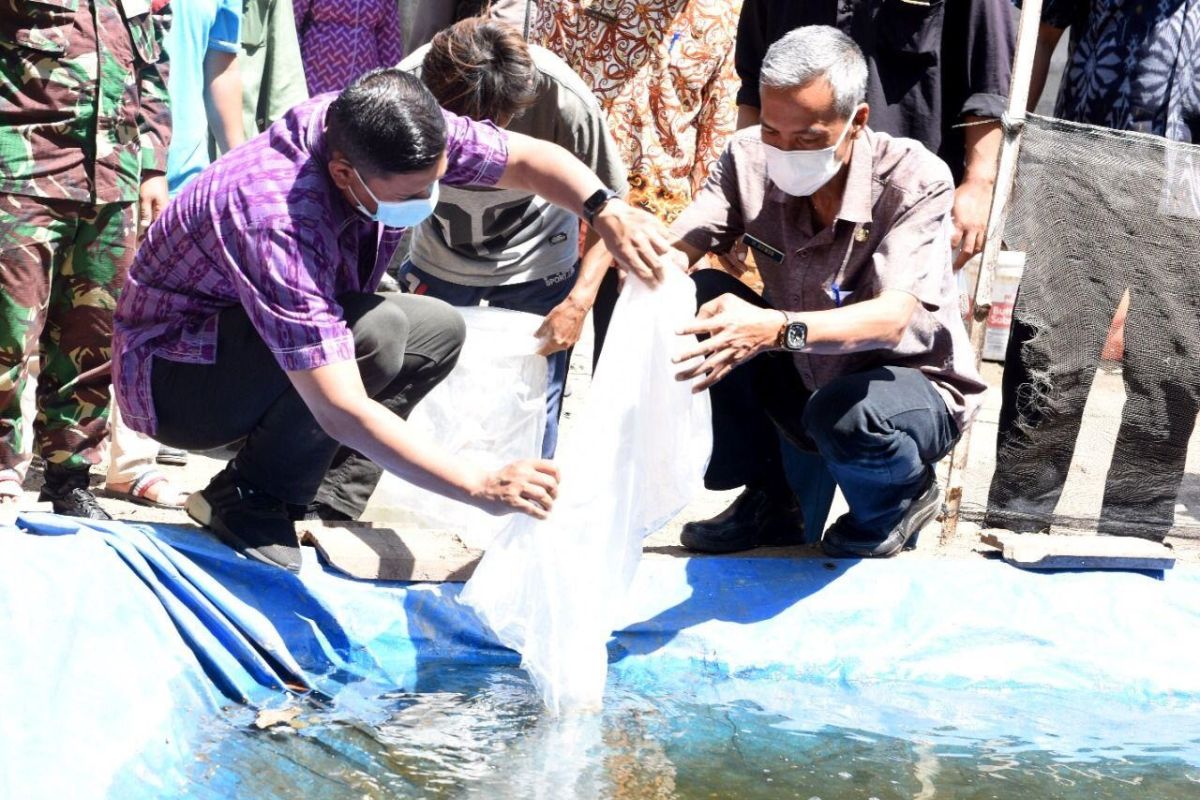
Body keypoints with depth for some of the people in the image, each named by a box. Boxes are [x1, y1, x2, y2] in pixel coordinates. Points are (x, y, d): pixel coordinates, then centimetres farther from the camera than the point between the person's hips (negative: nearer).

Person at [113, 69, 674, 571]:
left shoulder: (401, 136, -18)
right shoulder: (277, 224, -39)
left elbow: (529, 158, -4)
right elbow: (342, 411, -42)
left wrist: (605, 210, -25)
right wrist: (480, 488, -43)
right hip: (170, 372, -8)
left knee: (439, 329, 0)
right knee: (375, 332, -31)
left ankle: (328, 500, -2)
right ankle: (247, 500, -13)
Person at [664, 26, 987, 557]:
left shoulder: (916, 181, -25)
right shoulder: (751, 159, -13)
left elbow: (893, 319, -38)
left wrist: (779, 329, -56)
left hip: (914, 387, -4)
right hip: (800, 381, 4)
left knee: (844, 411, -38)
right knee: (701, 296, -20)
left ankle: (903, 494, 1)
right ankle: (766, 501, -2)